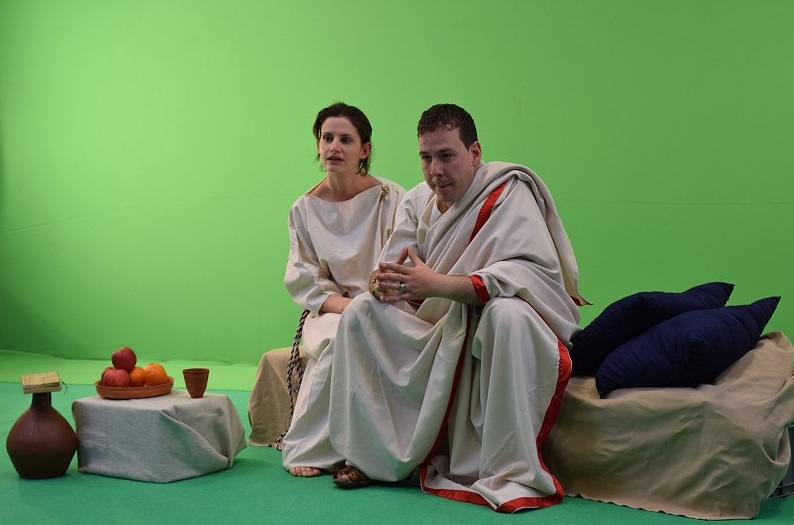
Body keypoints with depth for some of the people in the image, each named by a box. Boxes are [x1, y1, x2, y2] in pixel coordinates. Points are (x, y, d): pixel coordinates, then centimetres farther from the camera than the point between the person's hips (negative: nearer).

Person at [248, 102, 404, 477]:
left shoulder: (391, 199, -1)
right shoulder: (304, 209, 5)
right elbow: (303, 280, 2)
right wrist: (344, 305, -17)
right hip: (330, 309, 1)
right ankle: (306, 446, -21)